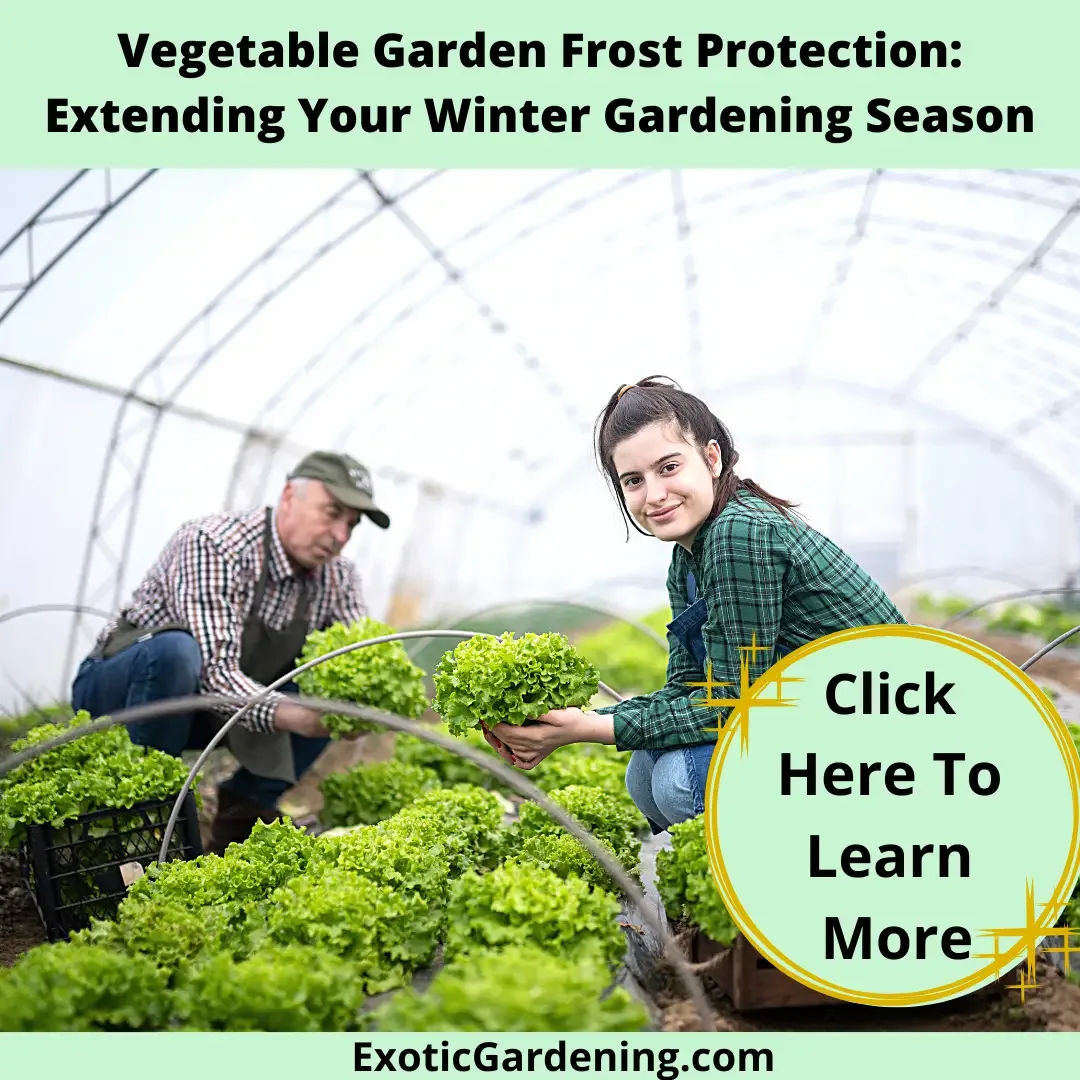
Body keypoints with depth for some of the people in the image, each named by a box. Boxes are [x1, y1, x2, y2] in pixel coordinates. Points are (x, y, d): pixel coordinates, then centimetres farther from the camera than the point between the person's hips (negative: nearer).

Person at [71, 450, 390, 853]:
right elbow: (214, 671, -37)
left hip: (205, 712, 6)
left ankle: (243, 810, 3)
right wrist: (287, 715, -53)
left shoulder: (337, 578, -8)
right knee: (177, 650, -37)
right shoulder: (214, 546, -28)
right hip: (114, 689, -6)